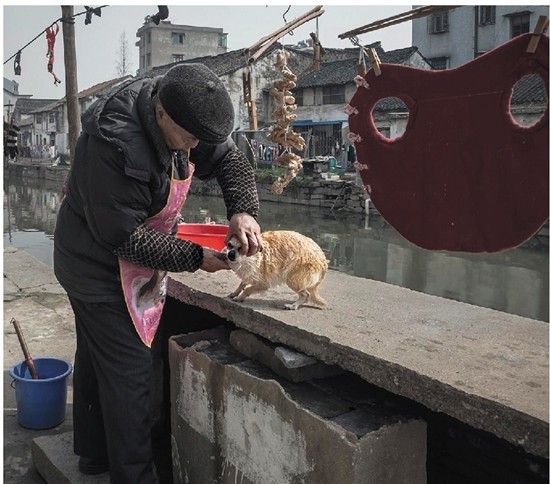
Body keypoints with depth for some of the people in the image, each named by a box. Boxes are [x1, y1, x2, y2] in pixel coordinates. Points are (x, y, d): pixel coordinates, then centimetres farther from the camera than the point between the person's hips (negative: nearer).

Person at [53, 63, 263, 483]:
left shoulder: (183, 115, -10)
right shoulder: (114, 145, -35)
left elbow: (231, 160, -3)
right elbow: (123, 236, -29)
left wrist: (243, 211, -21)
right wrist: (194, 258, -24)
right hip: (101, 269, -9)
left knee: (97, 358, 21)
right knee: (128, 370, -5)